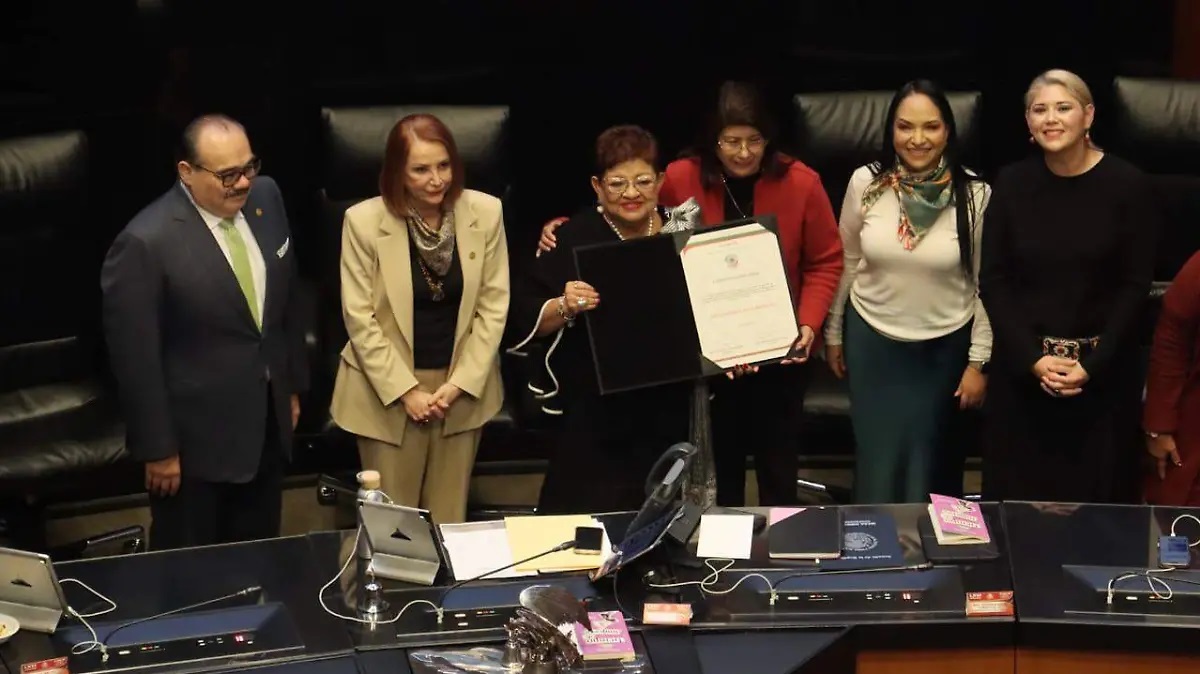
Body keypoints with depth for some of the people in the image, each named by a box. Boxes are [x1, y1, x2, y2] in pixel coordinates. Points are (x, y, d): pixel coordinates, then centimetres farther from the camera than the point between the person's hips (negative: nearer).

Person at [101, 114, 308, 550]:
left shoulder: (265, 197, -3)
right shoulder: (146, 243, -24)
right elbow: (137, 358, -18)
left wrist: (293, 384, 16)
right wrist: (158, 449, -14)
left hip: (268, 421, 6)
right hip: (195, 437, -6)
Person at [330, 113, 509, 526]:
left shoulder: (485, 212, -5)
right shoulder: (364, 221, -12)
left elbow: (494, 306, 0)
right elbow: (359, 317, -9)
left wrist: (461, 382, -7)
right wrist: (406, 390, -12)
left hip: (462, 386, 2)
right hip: (389, 389, -2)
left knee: (448, 519, 9)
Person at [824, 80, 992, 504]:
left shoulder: (974, 194, -15)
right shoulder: (866, 183, -11)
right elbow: (846, 263, 2)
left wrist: (978, 361, -4)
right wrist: (833, 334, 9)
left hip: (943, 347, -1)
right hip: (872, 341, 1)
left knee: (926, 463, 13)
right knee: (877, 459, 10)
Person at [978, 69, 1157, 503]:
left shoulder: (1127, 184, -5)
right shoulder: (1012, 183, 0)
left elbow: (1135, 284, -4)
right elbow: (994, 281, 0)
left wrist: (1093, 363, -12)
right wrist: (1033, 358, -11)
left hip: (1103, 370, -1)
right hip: (1022, 367, 2)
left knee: (1095, 492, 3)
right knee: (1018, 490, 5)